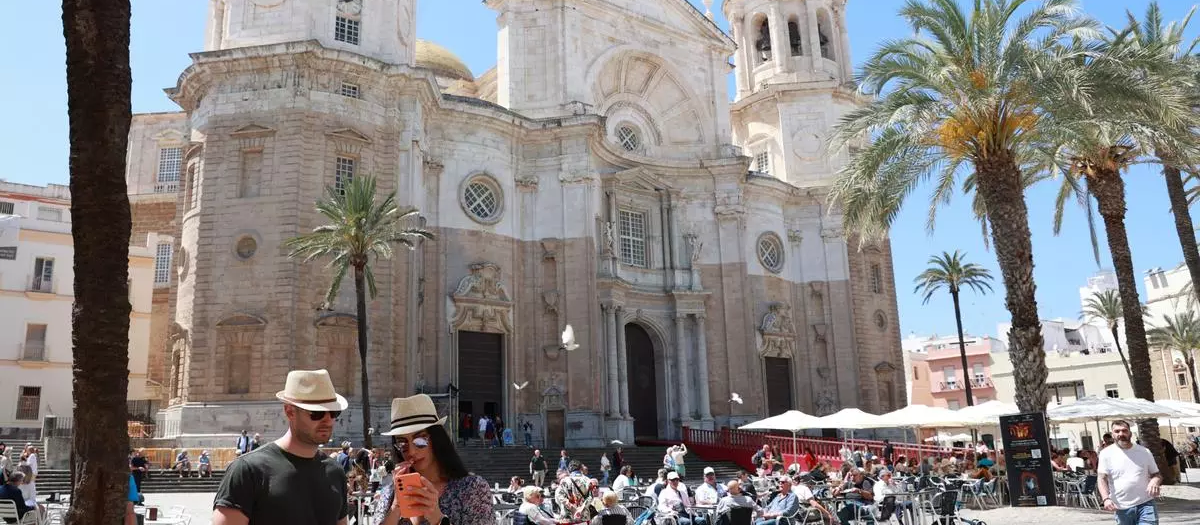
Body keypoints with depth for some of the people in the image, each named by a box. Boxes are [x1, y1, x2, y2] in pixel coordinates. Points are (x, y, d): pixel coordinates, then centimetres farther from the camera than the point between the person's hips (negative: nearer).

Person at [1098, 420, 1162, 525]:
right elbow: (1101, 479, -8)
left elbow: (1157, 474, 13)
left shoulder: (1144, 452, 6)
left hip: (1146, 505, 0)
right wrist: (1106, 499, -24)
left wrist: (1155, 481, -12)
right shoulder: (1106, 453, -1)